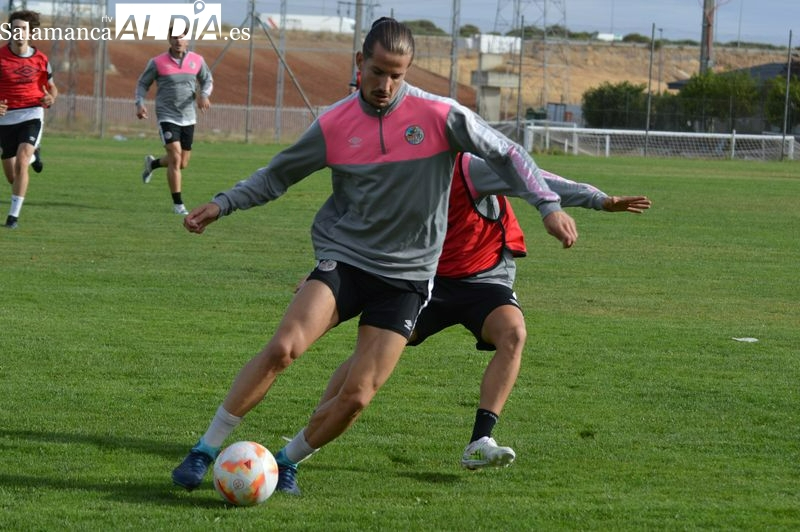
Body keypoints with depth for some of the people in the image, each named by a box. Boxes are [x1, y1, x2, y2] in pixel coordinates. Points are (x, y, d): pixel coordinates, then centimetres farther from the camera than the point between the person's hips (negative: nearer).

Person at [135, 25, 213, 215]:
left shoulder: (197, 60, 2)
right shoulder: (157, 62, -5)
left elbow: (207, 80, 15)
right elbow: (143, 84, 4)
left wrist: (204, 95, -7)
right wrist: (140, 104, -13)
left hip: (188, 118, 4)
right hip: (167, 117, -4)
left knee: (182, 164, 12)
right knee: (175, 158, -17)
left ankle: (152, 163, 43)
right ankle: (178, 204, -8)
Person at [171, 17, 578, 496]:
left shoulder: (440, 116, -7)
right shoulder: (334, 124, -1)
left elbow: (506, 154, 1)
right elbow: (278, 175, 13)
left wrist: (549, 206, -8)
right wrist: (222, 205, 6)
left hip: (407, 277, 0)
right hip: (344, 259, 0)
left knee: (357, 397, -10)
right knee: (284, 346, -24)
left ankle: (287, 463, 15)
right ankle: (205, 451, -15)